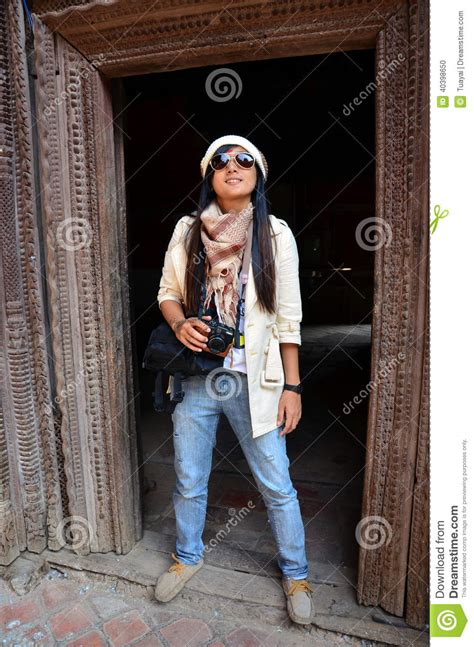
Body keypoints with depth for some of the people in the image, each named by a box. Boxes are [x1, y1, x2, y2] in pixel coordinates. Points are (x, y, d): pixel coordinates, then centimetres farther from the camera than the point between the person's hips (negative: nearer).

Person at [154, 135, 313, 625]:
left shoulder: (276, 234, -3)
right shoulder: (187, 230, 2)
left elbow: (288, 318, -2)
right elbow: (167, 293, 10)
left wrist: (292, 386, -4)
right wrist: (180, 324, -12)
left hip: (255, 381, -2)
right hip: (195, 377, 2)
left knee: (276, 485, 9)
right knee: (189, 480, 17)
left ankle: (295, 572, 36)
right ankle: (188, 556, 46)